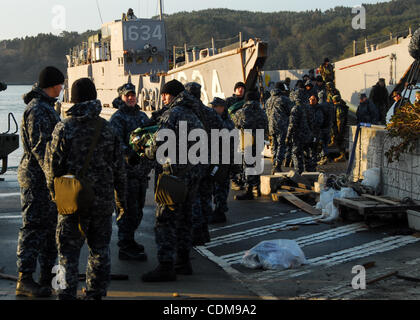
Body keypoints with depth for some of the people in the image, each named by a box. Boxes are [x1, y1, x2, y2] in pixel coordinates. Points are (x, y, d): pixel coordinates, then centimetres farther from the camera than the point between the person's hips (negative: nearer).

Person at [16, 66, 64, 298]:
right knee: (34, 227, -8)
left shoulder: (45, 107, 19)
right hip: (37, 177, -11)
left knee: (50, 225, 14)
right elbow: (40, 147, -23)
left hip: (46, 177, 11)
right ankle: (25, 280, -5)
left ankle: (47, 276, 22)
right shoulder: (37, 110, -16)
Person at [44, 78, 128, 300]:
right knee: (100, 250, 12)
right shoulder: (107, 128, 3)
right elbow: (119, 167, 5)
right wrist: (122, 197, 15)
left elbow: (52, 164, -5)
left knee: (69, 250, 4)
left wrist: (54, 190, 11)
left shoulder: (64, 128, -7)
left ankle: (67, 294, 1)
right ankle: (95, 294, 17)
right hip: (103, 200, 3)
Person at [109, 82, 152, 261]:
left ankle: (129, 241, 30)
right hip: (126, 171, -8)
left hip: (142, 171, 8)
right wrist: (129, 154, -36)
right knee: (127, 210, -7)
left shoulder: (142, 116, 18)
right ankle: (125, 248, -2)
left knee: (137, 209, 16)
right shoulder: (117, 118, -7)